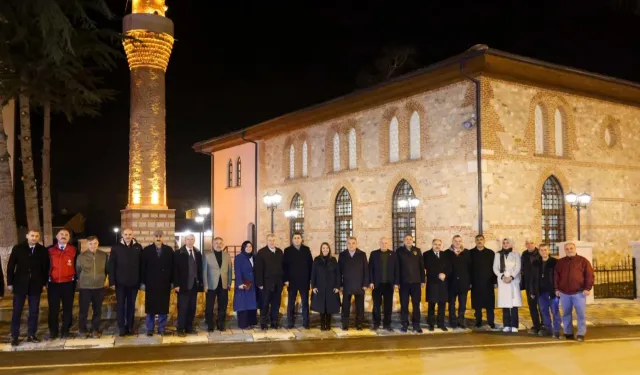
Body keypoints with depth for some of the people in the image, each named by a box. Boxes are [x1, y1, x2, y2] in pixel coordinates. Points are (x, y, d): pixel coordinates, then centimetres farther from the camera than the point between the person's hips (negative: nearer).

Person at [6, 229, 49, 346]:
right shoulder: (17, 248, 0)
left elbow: (46, 268, 5)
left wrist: (44, 283, 2)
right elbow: (10, 266, 1)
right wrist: (10, 282, -3)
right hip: (20, 284, -1)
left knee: (34, 311, 5)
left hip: (36, 285, 1)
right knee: (17, 311, 3)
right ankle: (14, 336, 10)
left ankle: (31, 335, 14)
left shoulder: (43, 250, 2)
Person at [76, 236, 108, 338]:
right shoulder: (81, 256, -3)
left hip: (99, 287, 1)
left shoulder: (104, 255, 0)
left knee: (97, 310, 8)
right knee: (83, 310, 4)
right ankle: (82, 330, 19)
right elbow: (77, 271, 8)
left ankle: (95, 330, 19)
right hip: (84, 287, -1)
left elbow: (107, 269, 12)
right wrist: (81, 281, 10)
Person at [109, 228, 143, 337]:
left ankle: (130, 327, 16)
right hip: (120, 282, -1)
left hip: (134, 282, 1)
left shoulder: (138, 247, 3)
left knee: (131, 305, 8)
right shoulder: (116, 248, 1)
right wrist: (112, 281, -7)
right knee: (120, 305, 3)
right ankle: (122, 328, 10)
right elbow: (111, 265, -1)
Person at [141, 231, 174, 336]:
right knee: (150, 308, 3)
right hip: (151, 283, -1)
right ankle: (149, 329, 11)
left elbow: (172, 266, 4)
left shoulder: (169, 250, 4)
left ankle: (161, 329, 13)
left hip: (165, 283, 1)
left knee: (163, 307, 5)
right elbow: (142, 267, 1)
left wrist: (172, 281, -1)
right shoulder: (147, 250, 2)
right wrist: (142, 282, -5)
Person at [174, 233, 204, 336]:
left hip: (194, 285, 4)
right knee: (182, 308, -2)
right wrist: (176, 284, -12)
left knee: (192, 308, 7)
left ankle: (189, 327, 17)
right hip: (183, 285, -4)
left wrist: (201, 283, 5)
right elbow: (175, 270, -6)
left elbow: (200, 269, 10)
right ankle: (181, 329, 5)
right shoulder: (178, 253, -3)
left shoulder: (198, 253, 10)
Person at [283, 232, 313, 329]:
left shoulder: (306, 249, 6)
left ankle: (306, 322, 10)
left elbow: (311, 264, 4)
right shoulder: (287, 250, 2)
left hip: (304, 281, 1)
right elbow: (284, 266, -1)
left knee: (305, 302, 4)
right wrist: (286, 279, -8)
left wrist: (310, 278, -2)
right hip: (292, 281, -1)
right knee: (291, 302, 4)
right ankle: (290, 323, 10)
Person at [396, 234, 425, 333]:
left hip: (416, 281, 2)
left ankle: (416, 324, 11)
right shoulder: (399, 251, 2)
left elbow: (421, 266, 7)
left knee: (416, 304, 4)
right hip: (404, 282, -1)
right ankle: (404, 324, 12)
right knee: (404, 304, 4)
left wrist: (423, 280, 3)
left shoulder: (417, 250, 8)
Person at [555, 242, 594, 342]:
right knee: (566, 313, 9)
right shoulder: (560, 262, 10)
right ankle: (568, 333, 18)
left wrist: (588, 288, -10)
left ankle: (581, 334, 4)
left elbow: (589, 275, -3)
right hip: (564, 293, 3)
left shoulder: (583, 261, 1)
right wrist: (556, 289, 6)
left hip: (579, 292, -3)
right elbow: (556, 276, 13)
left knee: (581, 314, -2)